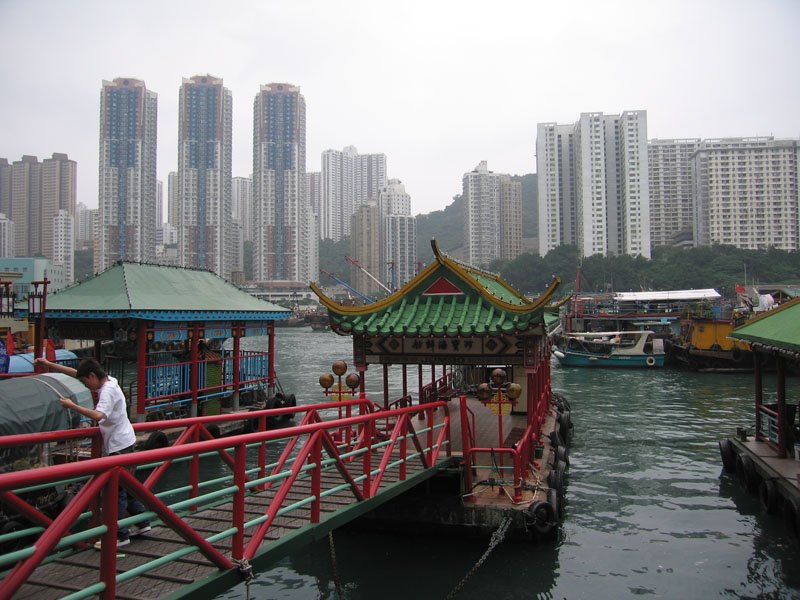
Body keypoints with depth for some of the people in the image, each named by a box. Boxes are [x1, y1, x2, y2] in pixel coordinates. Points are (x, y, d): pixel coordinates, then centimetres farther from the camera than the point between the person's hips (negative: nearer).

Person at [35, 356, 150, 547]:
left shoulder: (108, 390, -20)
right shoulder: (107, 383, 8)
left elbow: (98, 415, -35)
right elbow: (75, 372, 16)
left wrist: (72, 405, -27)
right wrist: (49, 364, 15)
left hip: (120, 445, -10)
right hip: (122, 443, 10)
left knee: (117, 490, -4)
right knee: (125, 486, 17)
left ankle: (119, 535, 3)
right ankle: (142, 523, 26)